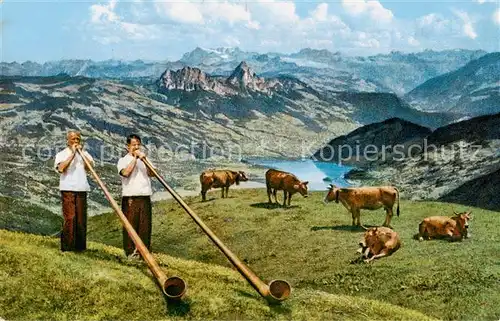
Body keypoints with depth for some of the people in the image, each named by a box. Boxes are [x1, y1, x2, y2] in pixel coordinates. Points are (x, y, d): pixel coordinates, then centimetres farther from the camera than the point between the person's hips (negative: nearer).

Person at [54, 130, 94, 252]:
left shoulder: (84, 154, 17)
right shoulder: (62, 154, 8)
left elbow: (91, 166, -1)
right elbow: (61, 168, -12)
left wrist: (82, 153, -5)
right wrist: (73, 153, -9)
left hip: (82, 189, 3)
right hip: (68, 189, -3)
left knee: (81, 218, 3)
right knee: (69, 217, -9)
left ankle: (80, 246, 9)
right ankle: (67, 246, -4)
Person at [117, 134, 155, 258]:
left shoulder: (144, 159, 19)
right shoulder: (123, 160, 5)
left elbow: (152, 174, 5)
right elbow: (125, 172, -16)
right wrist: (135, 158, -9)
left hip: (145, 197, 4)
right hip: (130, 197, -4)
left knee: (145, 224, 3)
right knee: (131, 224, -3)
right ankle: (130, 251, 4)